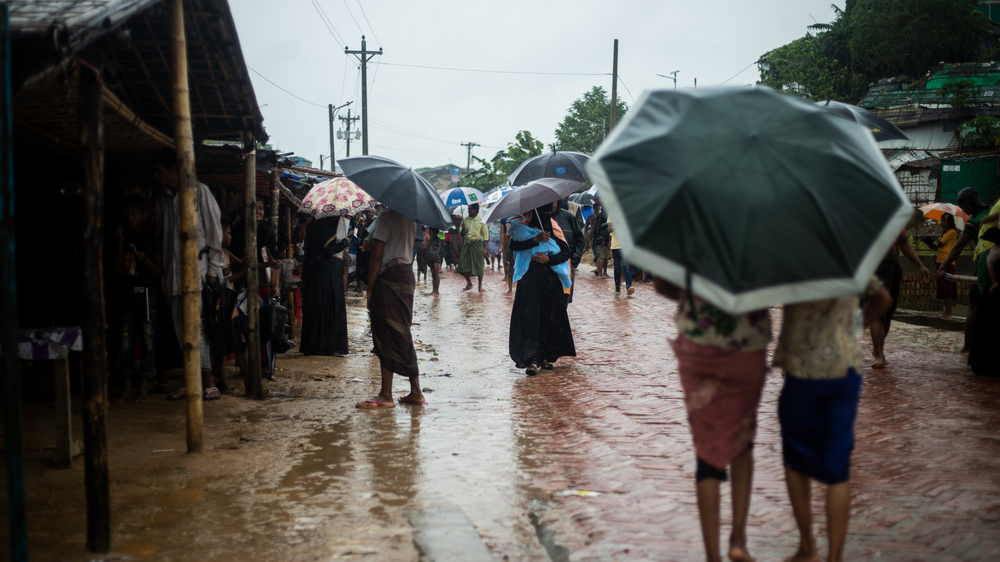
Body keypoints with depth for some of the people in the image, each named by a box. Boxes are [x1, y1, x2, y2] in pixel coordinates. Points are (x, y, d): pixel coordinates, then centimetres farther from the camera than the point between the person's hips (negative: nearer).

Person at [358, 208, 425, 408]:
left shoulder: (386, 217, -13)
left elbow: (377, 258, -14)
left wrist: (370, 291, -11)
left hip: (389, 279, -9)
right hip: (407, 276, 9)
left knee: (385, 338, -4)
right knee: (403, 337, 13)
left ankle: (386, 395, -1)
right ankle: (416, 393, 15)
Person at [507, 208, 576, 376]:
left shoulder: (553, 229, 12)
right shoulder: (522, 228, 6)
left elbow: (566, 252, 4)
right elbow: (513, 245, -12)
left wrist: (549, 259, -12)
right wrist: (536, 239, -20)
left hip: (551, 280, 3)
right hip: (529, 279, -3)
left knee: (550, 318, 3)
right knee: (530, 318, -11)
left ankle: (546, 356, 14)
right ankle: (532, 359, -16)